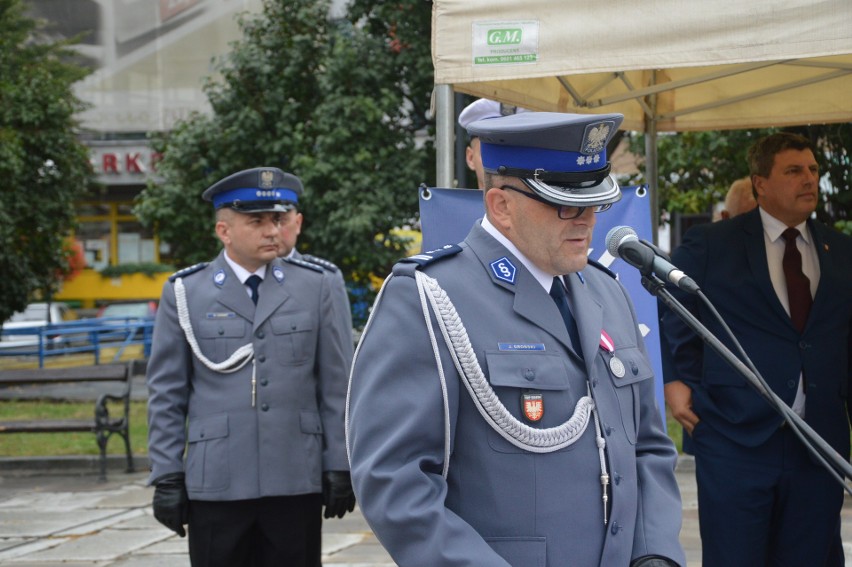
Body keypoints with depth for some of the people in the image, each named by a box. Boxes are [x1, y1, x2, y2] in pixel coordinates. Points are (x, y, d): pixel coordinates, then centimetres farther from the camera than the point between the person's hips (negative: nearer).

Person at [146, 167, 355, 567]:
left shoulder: (313, 286, 7)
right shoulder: (185, 293, 4)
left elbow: (336, 385, 7)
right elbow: (166, 395, 4)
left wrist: (340, 468, 3)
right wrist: (167, 476, 0)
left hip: (297, 484, 1)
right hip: (216, 484, -1)